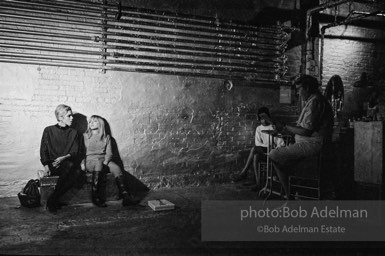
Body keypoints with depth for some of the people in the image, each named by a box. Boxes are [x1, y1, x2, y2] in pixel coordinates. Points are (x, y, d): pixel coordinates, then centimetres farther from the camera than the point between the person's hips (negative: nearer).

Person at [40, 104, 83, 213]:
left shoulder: (74, 133, 14)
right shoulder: (49, 130, 9)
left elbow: (75, 152, 4)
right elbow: (43, 151, 5)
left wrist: (64, 158, -17)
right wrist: (46, 166, -11)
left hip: (69, 163, 2)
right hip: (52, 165, -2)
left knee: (77, 172, -34)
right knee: (69, 166, -36)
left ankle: (53, 199, -26)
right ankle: (55, 200, -27)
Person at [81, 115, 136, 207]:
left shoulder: (106, 137, 17)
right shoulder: (85, 136, 15)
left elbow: (109, 153, 8)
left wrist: (106, 161, -11)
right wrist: (82, 163, -8)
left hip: (104, 160, 2)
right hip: (90, 160, -2)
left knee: (116, 167, -30)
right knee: (99, 163, -38)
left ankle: (125, 195, -41)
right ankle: (95, 195, -39)